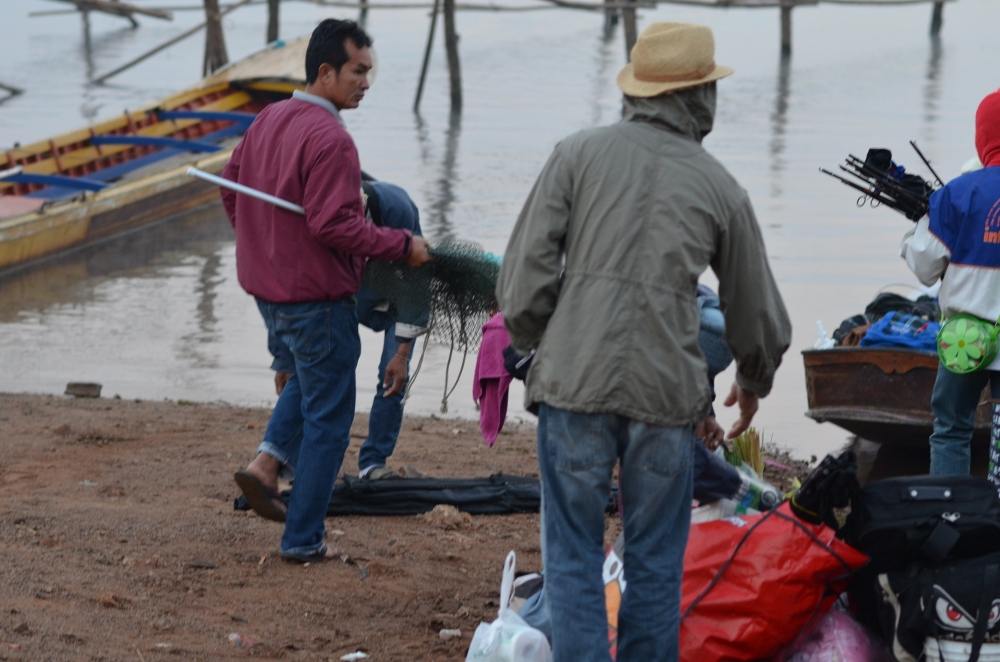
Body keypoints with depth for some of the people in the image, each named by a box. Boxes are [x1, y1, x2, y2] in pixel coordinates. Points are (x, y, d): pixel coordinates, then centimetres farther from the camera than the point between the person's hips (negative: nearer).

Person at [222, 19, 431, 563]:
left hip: (266, 287, 9)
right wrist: (402, 245, -19)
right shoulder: (330, 139, -22)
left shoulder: (268, 120, 6)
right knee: (328, 418, 5)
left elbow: (232, 188, 17)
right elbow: (335, 224, -28)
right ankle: (302, 539, 9)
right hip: (315, 295, -9)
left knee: (308, 378, 32)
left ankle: (267, 462, 12)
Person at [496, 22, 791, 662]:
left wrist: (538, 347, 14)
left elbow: (526, 272, -3)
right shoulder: (720, 187, 7)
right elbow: (757, 311, 17)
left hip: (574, 385, -1)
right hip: (666, 393, 1)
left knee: (574, 557, 5)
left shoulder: (579, 154, 3)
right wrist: (754, 381, 37)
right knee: (655, 562, 12)